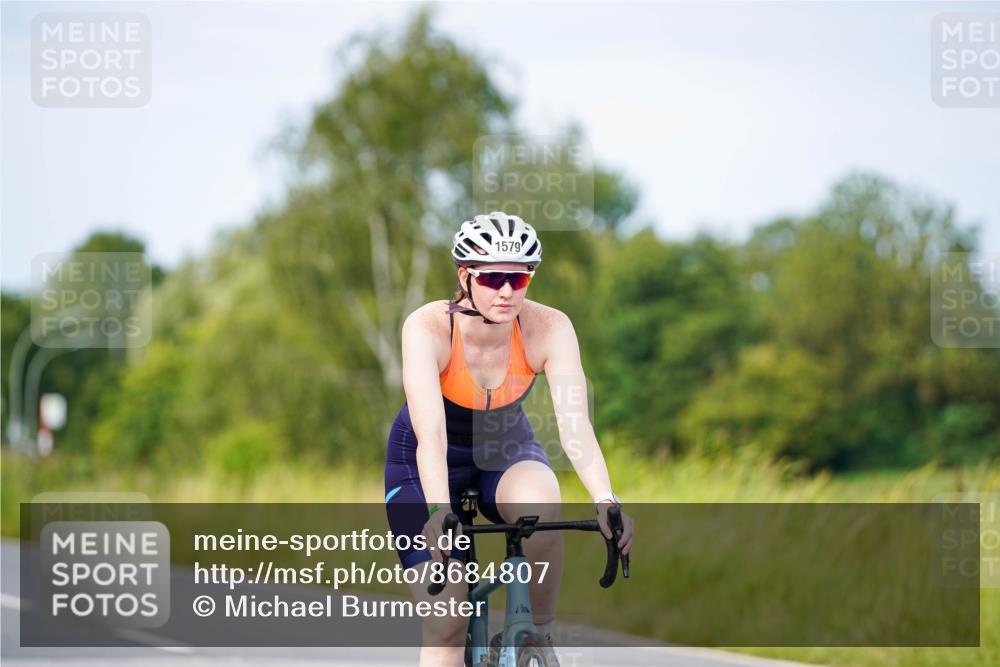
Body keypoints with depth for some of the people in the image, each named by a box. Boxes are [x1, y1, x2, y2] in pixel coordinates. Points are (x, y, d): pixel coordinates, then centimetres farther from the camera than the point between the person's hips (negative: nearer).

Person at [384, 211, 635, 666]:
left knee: (540, 507, -35)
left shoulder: (550, 328, -24)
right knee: (445, 624, -13)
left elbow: (574, 423, -34)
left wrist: (606, 503, -50)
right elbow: (431, 434, -40)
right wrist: (439, 513, -56)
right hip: (428, 462, -1)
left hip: (506, 451, 1)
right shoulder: (428, 327, -30)